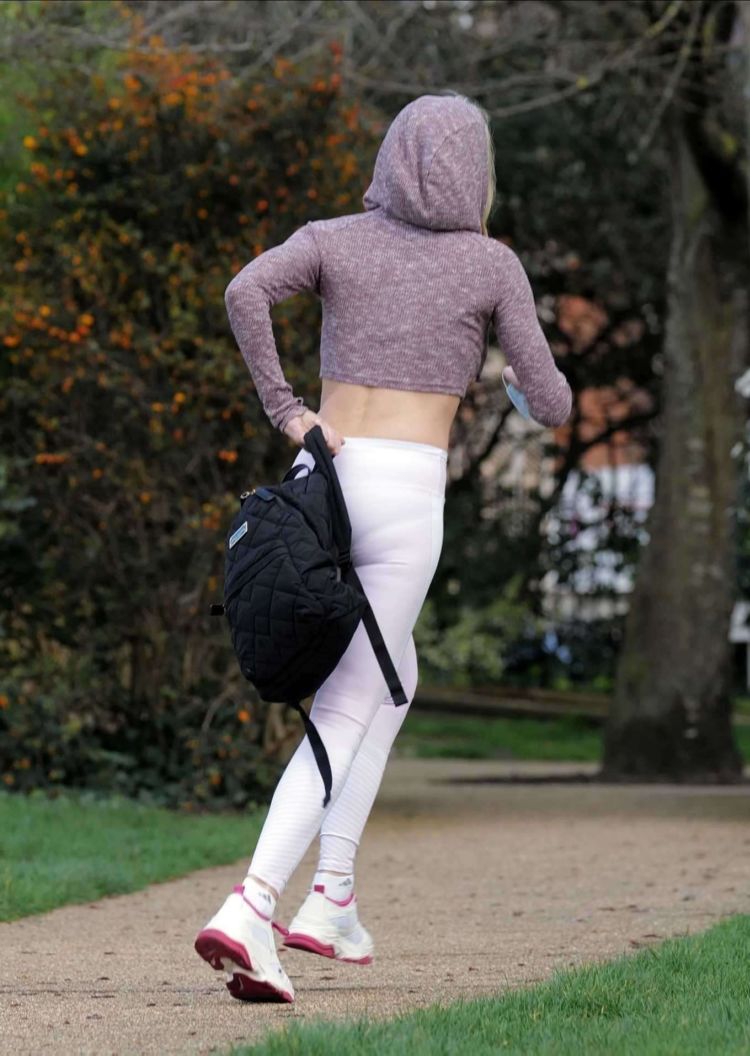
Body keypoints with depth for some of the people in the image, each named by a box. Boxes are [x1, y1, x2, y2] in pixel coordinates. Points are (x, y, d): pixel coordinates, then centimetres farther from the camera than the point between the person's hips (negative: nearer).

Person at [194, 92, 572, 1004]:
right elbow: (552, 407, 3)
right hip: (407, 495, -5)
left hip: (322, 481, 5)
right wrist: (526, 375, 27)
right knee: (344, 717, -5)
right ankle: (249, 911, -23)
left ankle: (334, 894, 17)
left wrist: (284, 410, -6)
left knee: (392, 683, 25)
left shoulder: (332, 239, 9)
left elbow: (244, 290, -13)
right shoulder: (492, 264, 2)